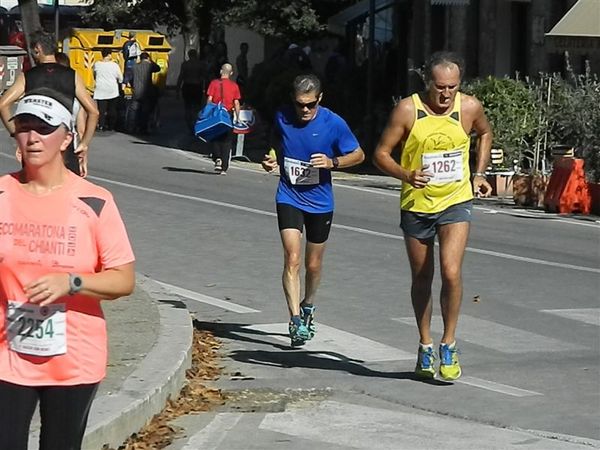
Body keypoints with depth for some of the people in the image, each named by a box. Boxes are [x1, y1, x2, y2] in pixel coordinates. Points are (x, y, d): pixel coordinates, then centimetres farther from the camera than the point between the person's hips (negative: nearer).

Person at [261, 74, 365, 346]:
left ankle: (307, 308, 40)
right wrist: (272, 160, -5)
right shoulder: (282, 118, -6)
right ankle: (296, 320, -19)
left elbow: (358, 155, -2)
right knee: (292, 258, -16)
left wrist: (333, 162, -20)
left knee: (313, 264, 13)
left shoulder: (333, 124, -12)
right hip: (289, 198, 0)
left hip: (320, 201, 0)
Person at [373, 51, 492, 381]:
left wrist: (479, 174, 9)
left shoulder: (470, 108, -7)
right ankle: (425, 346, 30)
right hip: (417, 205, 0)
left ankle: (448, 345, -2)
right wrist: (406, 176, -27)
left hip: (456, 202, 0)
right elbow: (381, 154, -9)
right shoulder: (408, 110, -13)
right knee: (421, 279, 12)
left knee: (451, 272, -17)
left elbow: (485, 133, 17)